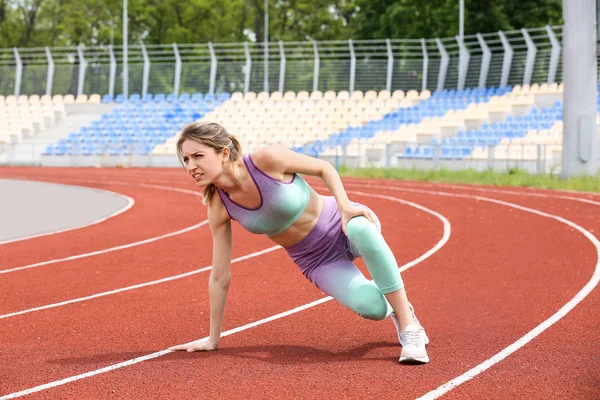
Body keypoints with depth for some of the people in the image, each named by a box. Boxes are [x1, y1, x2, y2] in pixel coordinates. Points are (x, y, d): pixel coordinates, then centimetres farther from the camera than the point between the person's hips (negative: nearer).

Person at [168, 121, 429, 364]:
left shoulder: (267, 159, -24)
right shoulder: (219, 208, -13)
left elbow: (324, 168, -8)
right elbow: (219, 277, -5)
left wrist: (345, 206, -24)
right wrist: (213, 339, -1)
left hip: (344, 223, -2)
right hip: (318, 261, 2)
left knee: (361, 229, -41)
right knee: (370, 306, -27)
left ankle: (408, 324, -25)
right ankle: (390, 309, 12)